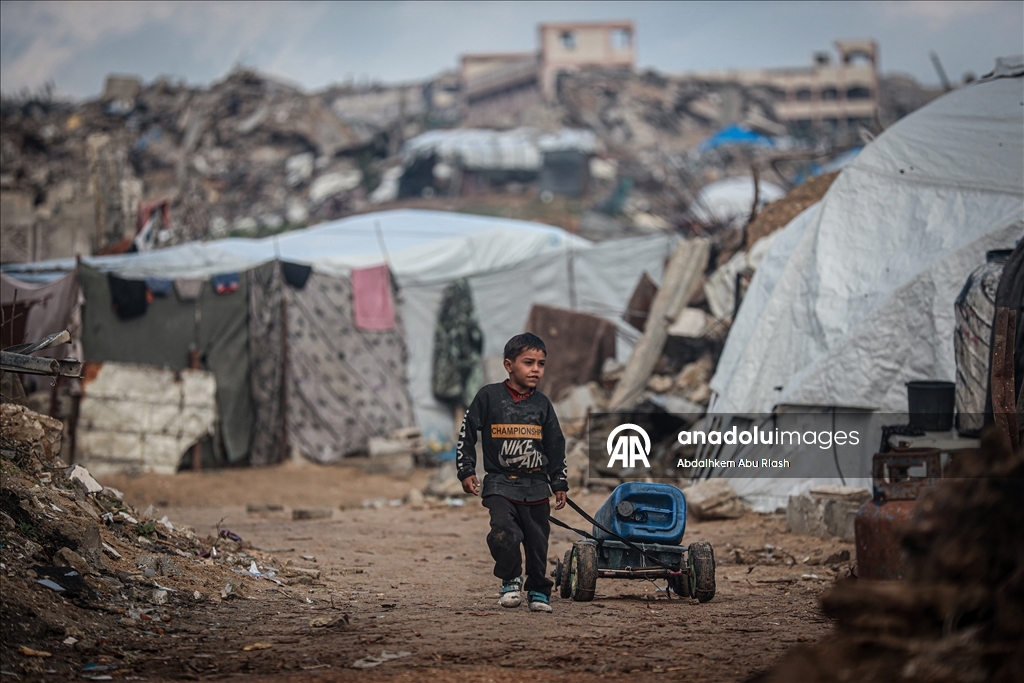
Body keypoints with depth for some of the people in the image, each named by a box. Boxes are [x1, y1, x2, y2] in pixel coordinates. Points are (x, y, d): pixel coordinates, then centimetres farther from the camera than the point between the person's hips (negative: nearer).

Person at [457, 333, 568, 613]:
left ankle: (538, 590, 22)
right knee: (503, 531, -22)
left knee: (537, 541, 4)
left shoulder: (542, 404, 7)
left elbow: (555, 445, 15)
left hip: (536, 486, 3)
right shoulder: (489, 396, -3)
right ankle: (511, 581, -2)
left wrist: (559, 484, 13)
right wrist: (466, 472, -2)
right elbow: (467, 432, 2)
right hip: (500, 483, -3)